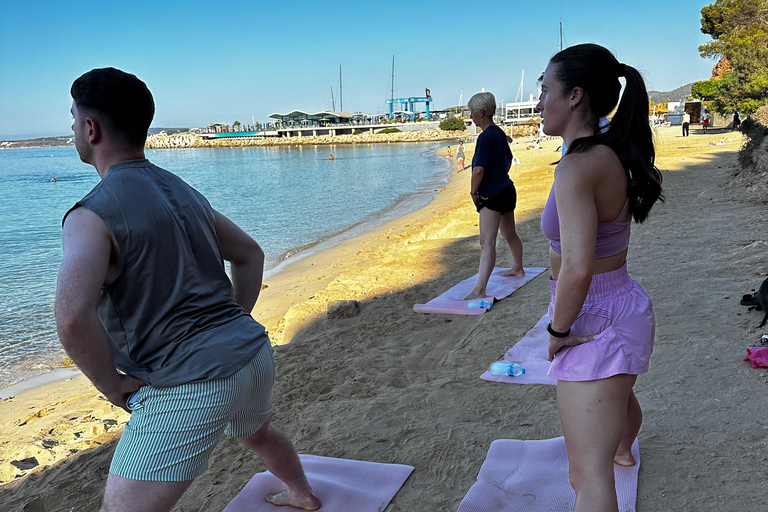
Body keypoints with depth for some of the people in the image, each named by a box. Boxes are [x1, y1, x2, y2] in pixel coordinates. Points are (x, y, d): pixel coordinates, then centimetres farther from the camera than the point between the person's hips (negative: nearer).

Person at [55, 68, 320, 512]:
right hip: (255, 355, 9)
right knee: (257, 433, 37)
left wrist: (112, 385, -11)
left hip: (189, 388, -9)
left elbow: (73, 317, -28)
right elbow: (250, 254, 22)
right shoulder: (183, 192, 13)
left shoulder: (94, 214, -13)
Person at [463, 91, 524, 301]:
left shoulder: (486, 136, -19)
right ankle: (518, 268, 47)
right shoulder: (499, 133, 10)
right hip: (506, 190, 10)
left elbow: (478, 169, -26)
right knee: (509, 234, 27)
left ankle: (479, 290, -21)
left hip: (493, 195, -10)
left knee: (487, 242, -15)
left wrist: (473, 192, -13)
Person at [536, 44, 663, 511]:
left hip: (596, 319, -10)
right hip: (624, 302, 10)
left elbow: (577, 269, -33)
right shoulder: (615, 156, 1)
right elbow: (648, 176, 25)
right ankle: (622, 451, 71)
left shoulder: (578, 166, -27)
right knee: (620, 396, 40)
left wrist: (557, 330, -22)